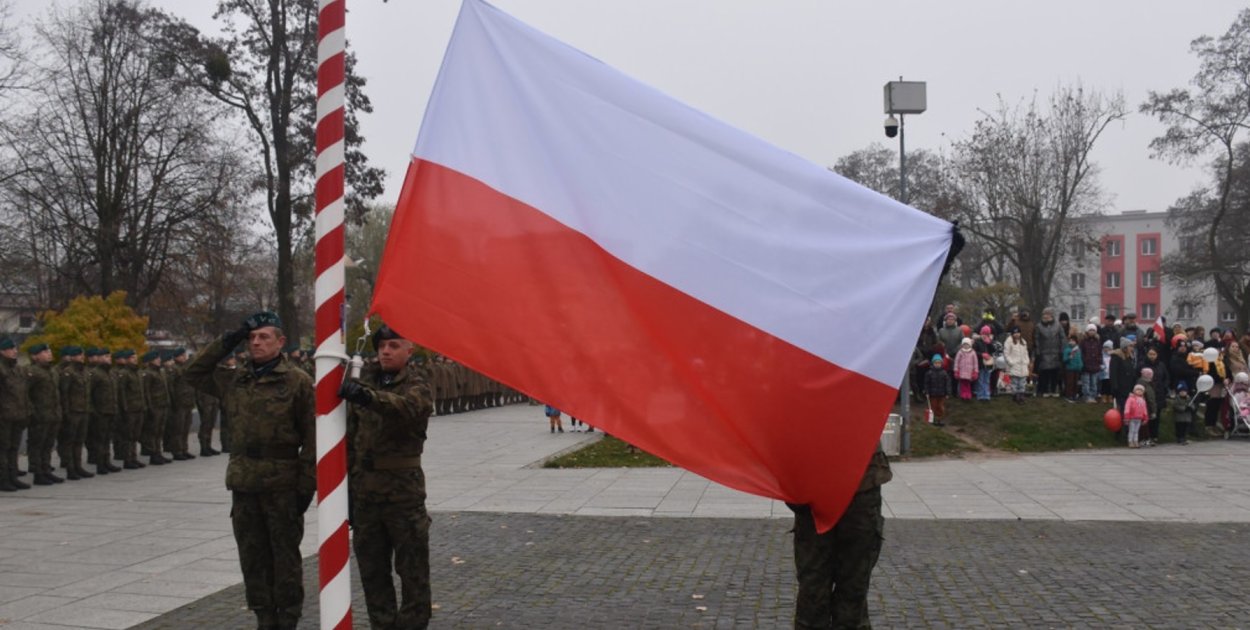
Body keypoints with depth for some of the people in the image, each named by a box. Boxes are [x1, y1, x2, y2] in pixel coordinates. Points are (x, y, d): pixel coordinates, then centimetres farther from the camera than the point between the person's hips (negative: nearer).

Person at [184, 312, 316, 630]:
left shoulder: (298, 380, -5)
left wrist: (307, 484, -11)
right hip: (243, 484, 5)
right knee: (253, 557, 11)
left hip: (282, 484, -5)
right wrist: (225, 343, 9)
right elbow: (194, 373, 23)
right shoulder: (235, 380, 11)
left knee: (285, 556, 4)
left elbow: (311, 437, -7)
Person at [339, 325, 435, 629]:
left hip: (403, 490, -5)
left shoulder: (418, 386, -5)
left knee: (412, 567, 2)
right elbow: (351, 433, 14)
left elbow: (407, 407, -30)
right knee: (371, 567, 13)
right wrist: (347, 478, 11)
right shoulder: (365, 381, 10)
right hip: (364, 490, 5)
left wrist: (368, 396, -48)